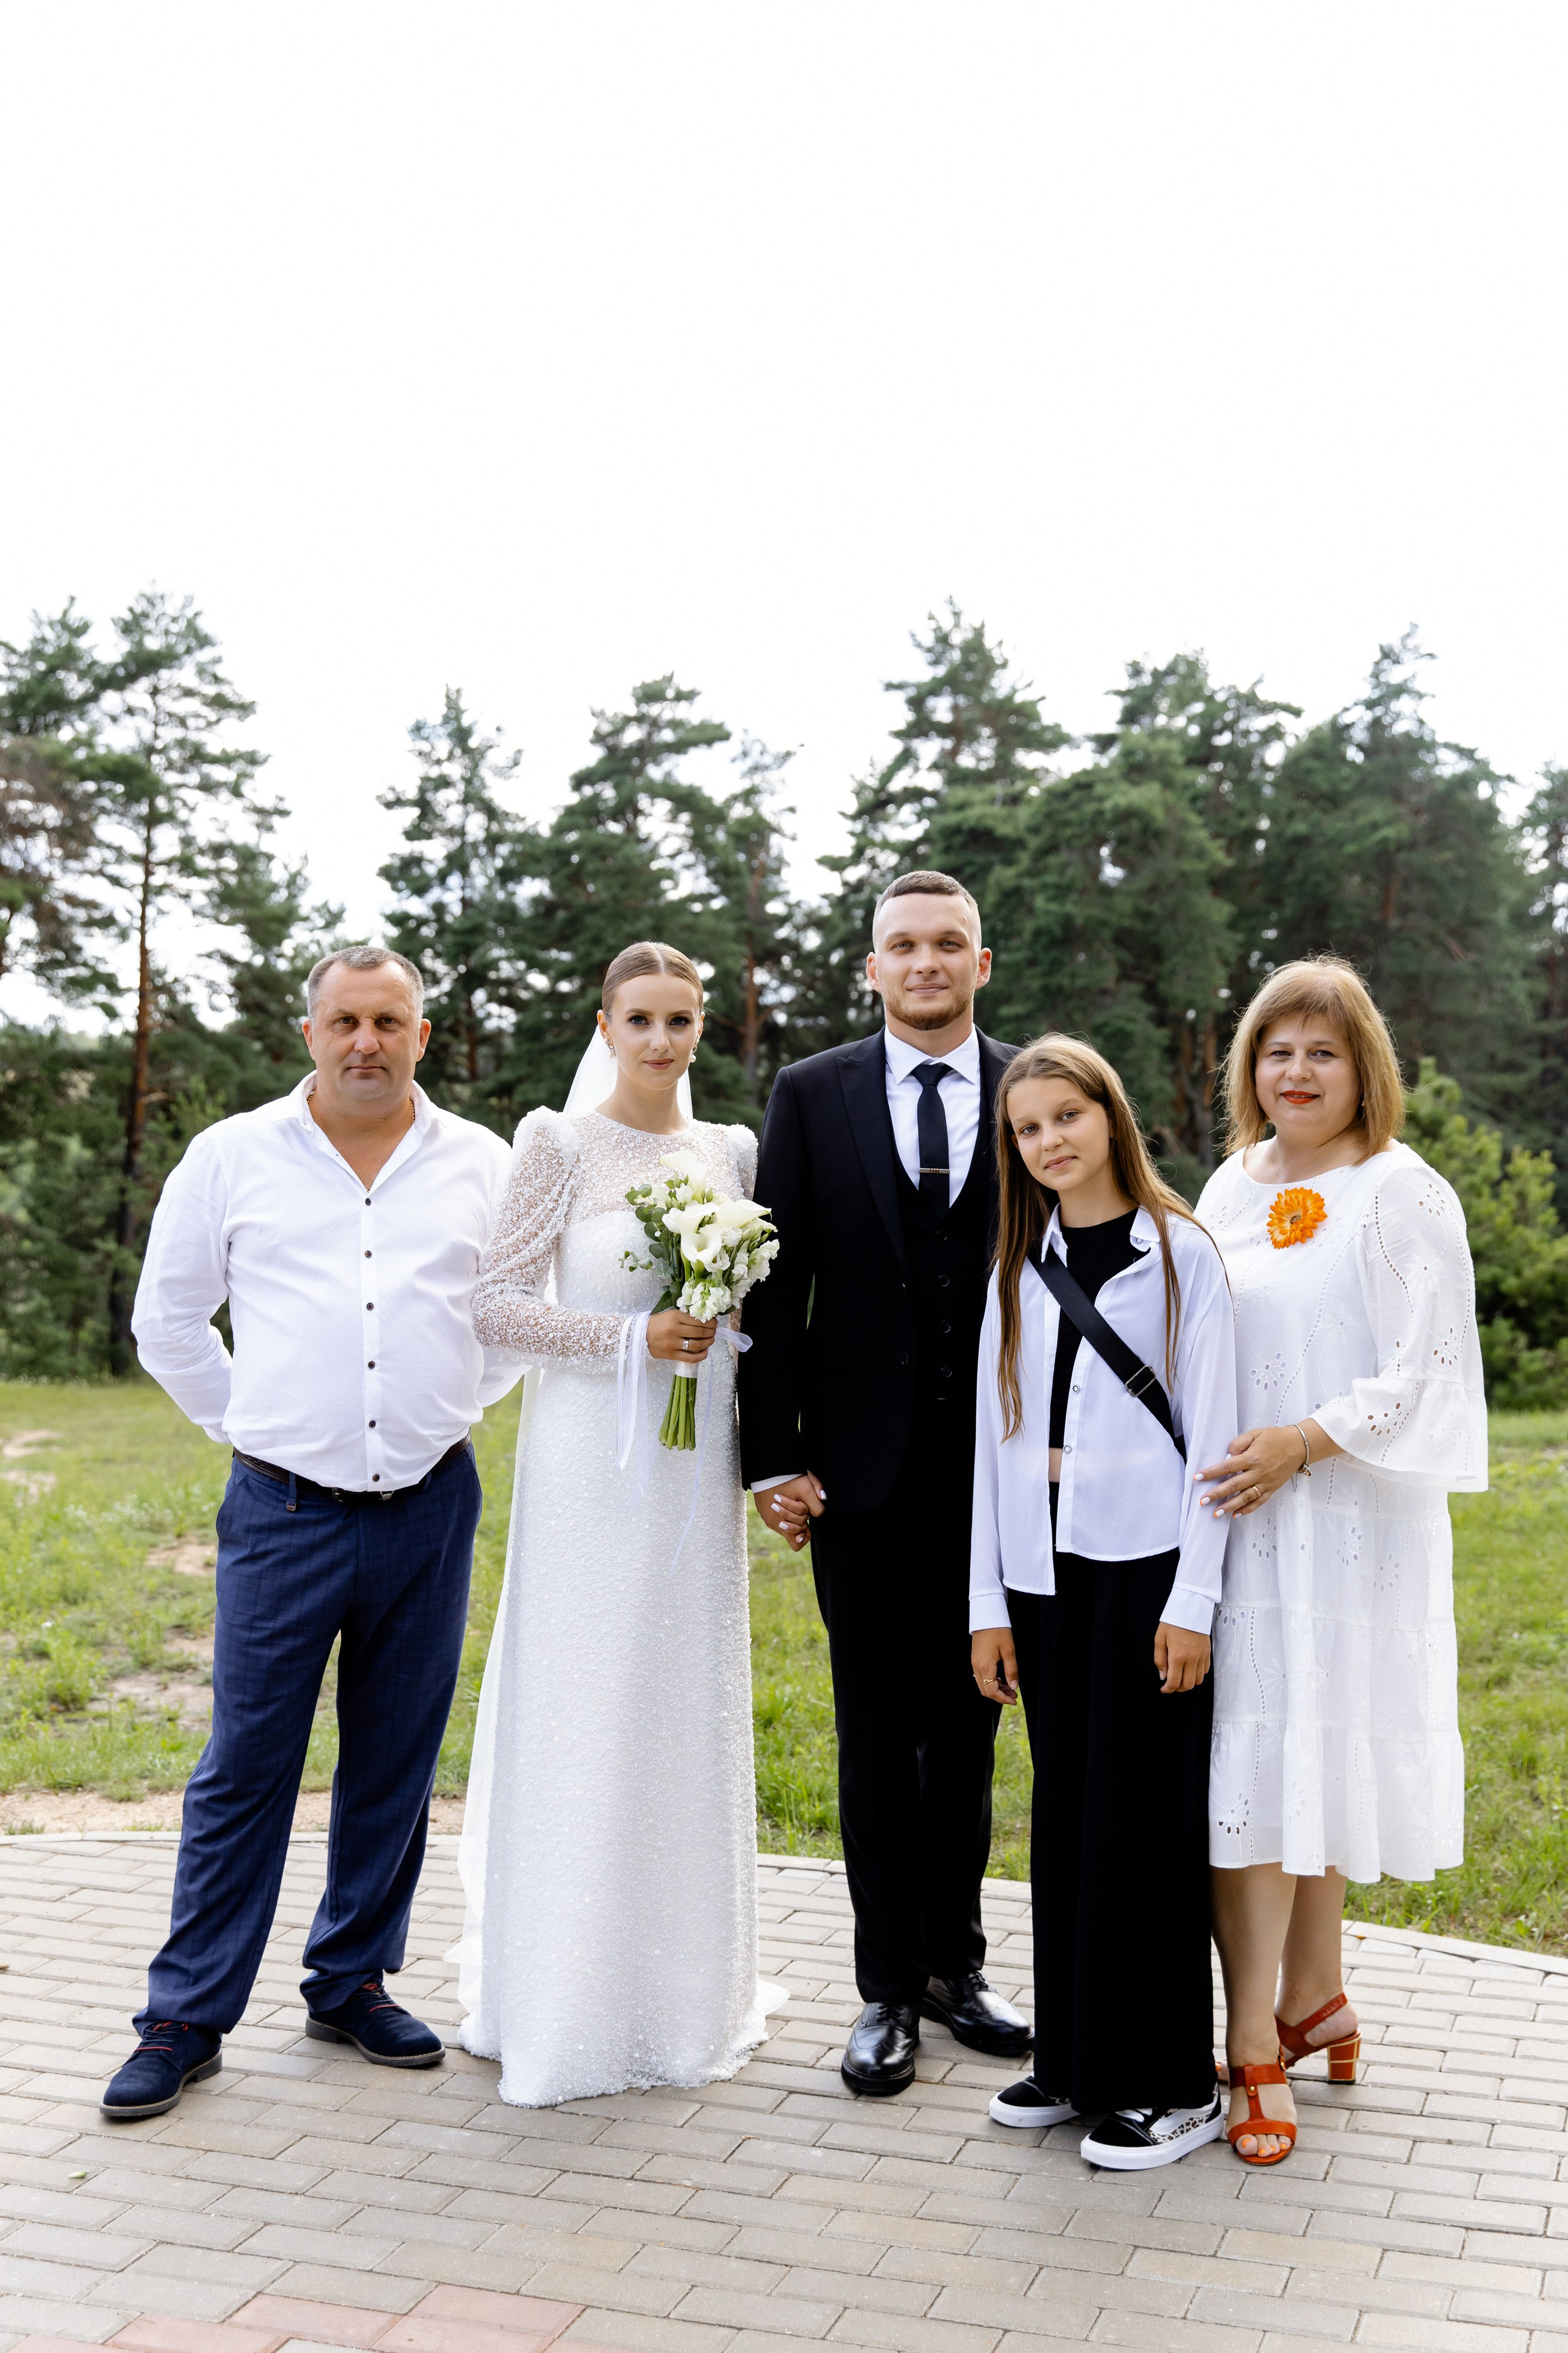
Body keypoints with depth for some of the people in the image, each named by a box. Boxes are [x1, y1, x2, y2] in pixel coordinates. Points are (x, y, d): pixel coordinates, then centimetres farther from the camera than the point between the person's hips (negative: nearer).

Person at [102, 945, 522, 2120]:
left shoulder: (484, 1165, 5)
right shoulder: (232, 1155, 2)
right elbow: (168, 1318, 11)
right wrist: (250, 1422, 8)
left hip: (431, 1509, 2)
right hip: (284, 1513, -2)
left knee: (396, 1768, 11)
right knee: (245, 1769, 1)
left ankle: (353, 1983, 27)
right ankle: (187, 2020, 14)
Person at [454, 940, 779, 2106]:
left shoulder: (732, 1152, 9)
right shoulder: (561, 1144, -4)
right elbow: (495, 1306, -8)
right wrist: (636, 1337, -16)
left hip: (699, 1471, 5)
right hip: (590, 1465, -4)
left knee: (693, 1717, 11)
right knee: (582, 1718, 1)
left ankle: (687, 1990, 26)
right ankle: (568, 2007, 16)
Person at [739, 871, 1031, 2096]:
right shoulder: (811, 1095, 2)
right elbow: (777, 1288, 0)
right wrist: (774, 1457, -6)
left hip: (999, 1467, 1)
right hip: (864, 1468, -1)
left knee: (968, 1724, 13)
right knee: (877, 1734, 7)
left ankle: (957, 1959, 30)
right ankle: (889, 1990, 20)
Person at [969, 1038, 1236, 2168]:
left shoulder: (1182, 1254, -3)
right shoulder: (1019, 1269, 10)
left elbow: (1212, 1436, -6)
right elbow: (995, 1436, 10)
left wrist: (1193, 1601, -11)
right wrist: (988, 1601, 6)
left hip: (1147, 1565, -4)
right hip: (1044, 1567, 4)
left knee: (1145, 1812, 0)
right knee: (1065, 1808, 10)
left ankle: (1168, 2084, 12)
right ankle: (1073, 2055, 23)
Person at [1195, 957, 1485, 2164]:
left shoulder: (1403, 1194, -7)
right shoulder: (1232, 1189, 12)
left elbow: (1428, 1368, -11)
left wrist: (1305, 1442, -18)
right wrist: (1208, 1458, 7)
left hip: (1348, 1514, -5)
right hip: (1239, 1513, 5)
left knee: (1313, 1750, 1)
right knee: (1253, 1754, 4)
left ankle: (1297, 2007, 14)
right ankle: (1310, 2004, 16)